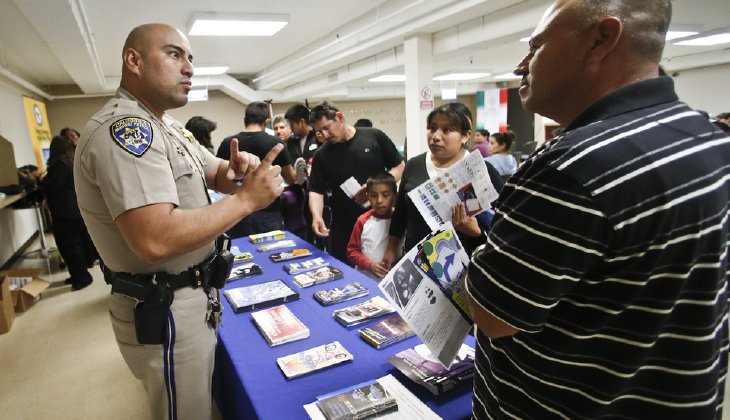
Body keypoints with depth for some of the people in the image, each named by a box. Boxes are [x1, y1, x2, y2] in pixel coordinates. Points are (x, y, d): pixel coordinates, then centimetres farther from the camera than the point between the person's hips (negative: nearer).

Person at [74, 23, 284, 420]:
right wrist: (246, 199, -27)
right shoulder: (122, 127, -24)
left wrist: (237, 170, -10)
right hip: (164, 310, -9)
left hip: (191, 295, 10)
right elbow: (155, 241, -34)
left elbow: (216, 174, 14)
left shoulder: (166, 127, 9)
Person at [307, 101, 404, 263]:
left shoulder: (374, 137, -2)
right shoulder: (321, 155, 2)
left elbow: (399, 166, 2)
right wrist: (316, 215, -20)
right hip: (344, 226, 1)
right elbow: (316, 190, 0)